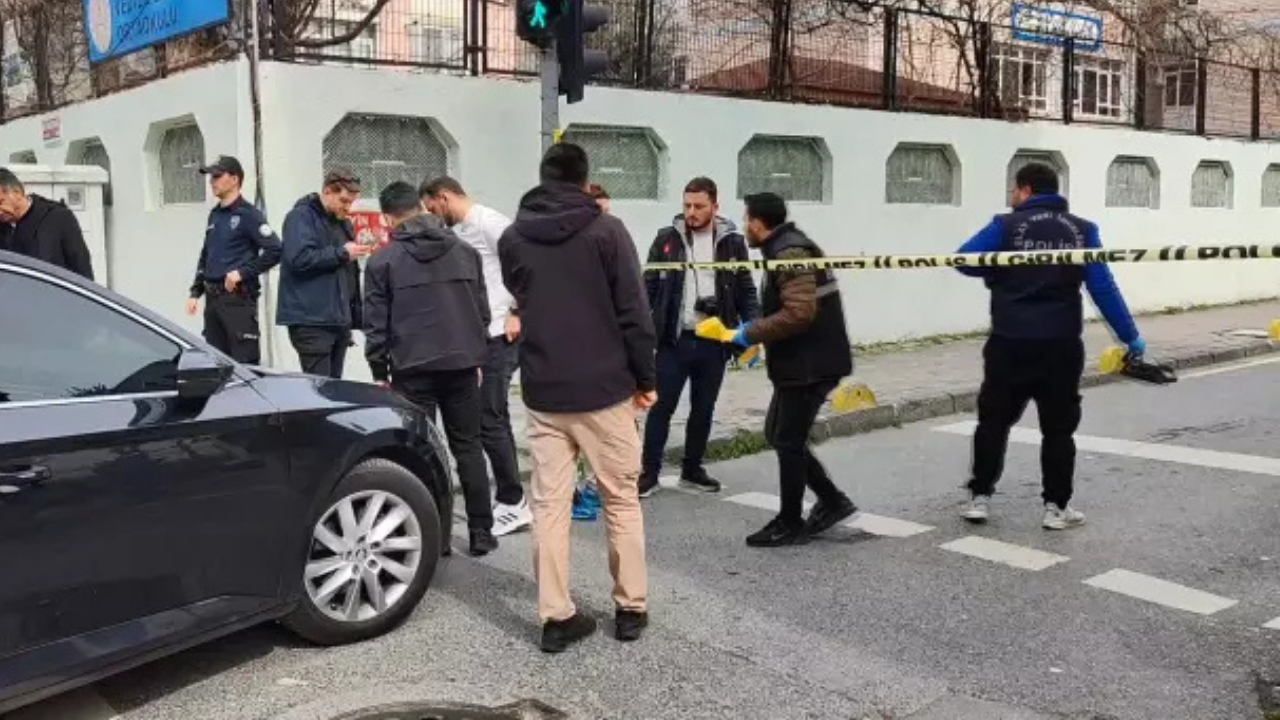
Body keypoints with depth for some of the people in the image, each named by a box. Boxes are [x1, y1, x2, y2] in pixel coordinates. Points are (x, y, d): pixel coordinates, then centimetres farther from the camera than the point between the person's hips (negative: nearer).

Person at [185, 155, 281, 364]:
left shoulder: (248, 214, -8)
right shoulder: (215, 215, 16)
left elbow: (274, 250, -17)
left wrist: (242, 273, -17)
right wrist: (195, 292, 16)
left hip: (239, 298, -8)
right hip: (212, 299, 8)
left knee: (245, 362, -9)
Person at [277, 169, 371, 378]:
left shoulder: (343, 223, 20)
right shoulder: (301, 217, -5)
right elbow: (299, 258, -22)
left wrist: (355, 315, 19)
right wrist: (341, 253, -14)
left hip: (340, 320, 8)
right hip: (311, 321, -8)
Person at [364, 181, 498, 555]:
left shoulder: (383, 261, -2)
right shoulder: (466, 251, 9)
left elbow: (376, 325, -1)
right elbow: (482, 310, 11)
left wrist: (380, 373, 8)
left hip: (413, 369, -3)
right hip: (462, 364, 3)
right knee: (468, 448, 11)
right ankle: (481, 532, 13)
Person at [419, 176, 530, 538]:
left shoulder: (489, 222, -11)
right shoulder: (457, 232, 17)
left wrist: (517, 314, -15)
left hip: (499, 335, -9)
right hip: (476, 336, 9)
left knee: (489, 420, -8)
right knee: (493, 419, 13)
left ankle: (514, 504, 0)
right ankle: (509, 499, 22)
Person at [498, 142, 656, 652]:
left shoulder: (512, 239, 4)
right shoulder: (606, 230, -8)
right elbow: (633, 312, -9)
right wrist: (646, 378, -1)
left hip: (542, 392, 3)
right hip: (604, 389, -2)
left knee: (549, 503, 7)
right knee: (621, 500, 11)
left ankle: (556, 616, 8)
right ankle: (631, 608, 17)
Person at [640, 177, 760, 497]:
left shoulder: (732, 242, 3)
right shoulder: (667, 239, 1)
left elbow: (746, 291, 6)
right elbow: (649, 286, 2)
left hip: (713, 342, 2)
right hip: (674, 340, -1)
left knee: (703, 410, 12)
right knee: (662, 407, 2)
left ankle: (692, 470, 27)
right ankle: (649, 472, 13)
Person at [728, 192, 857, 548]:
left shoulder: (790, 254, -18)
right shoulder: (787, 249, 15)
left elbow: (799, 313, -28)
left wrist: (750, 333, -20)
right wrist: (756, 333, 14)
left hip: (811, 364, -10)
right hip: (800, 363, 10)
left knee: (789, 442, -1)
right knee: (778, 435, 15)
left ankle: (790, 524, 11)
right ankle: (832, 500, 21)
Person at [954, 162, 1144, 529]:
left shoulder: (1007, 226, -2)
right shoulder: (1082, 231, 5)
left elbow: (964, 260, -6)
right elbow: (1103, 287, 0)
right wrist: (1129, 335, 5)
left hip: (1011, 343, -1)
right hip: (1061, 345, 2)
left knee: (994, 420, 11)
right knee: (1058, 428, 10)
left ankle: (980, 497, 14)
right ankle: (1056, 506, 12)